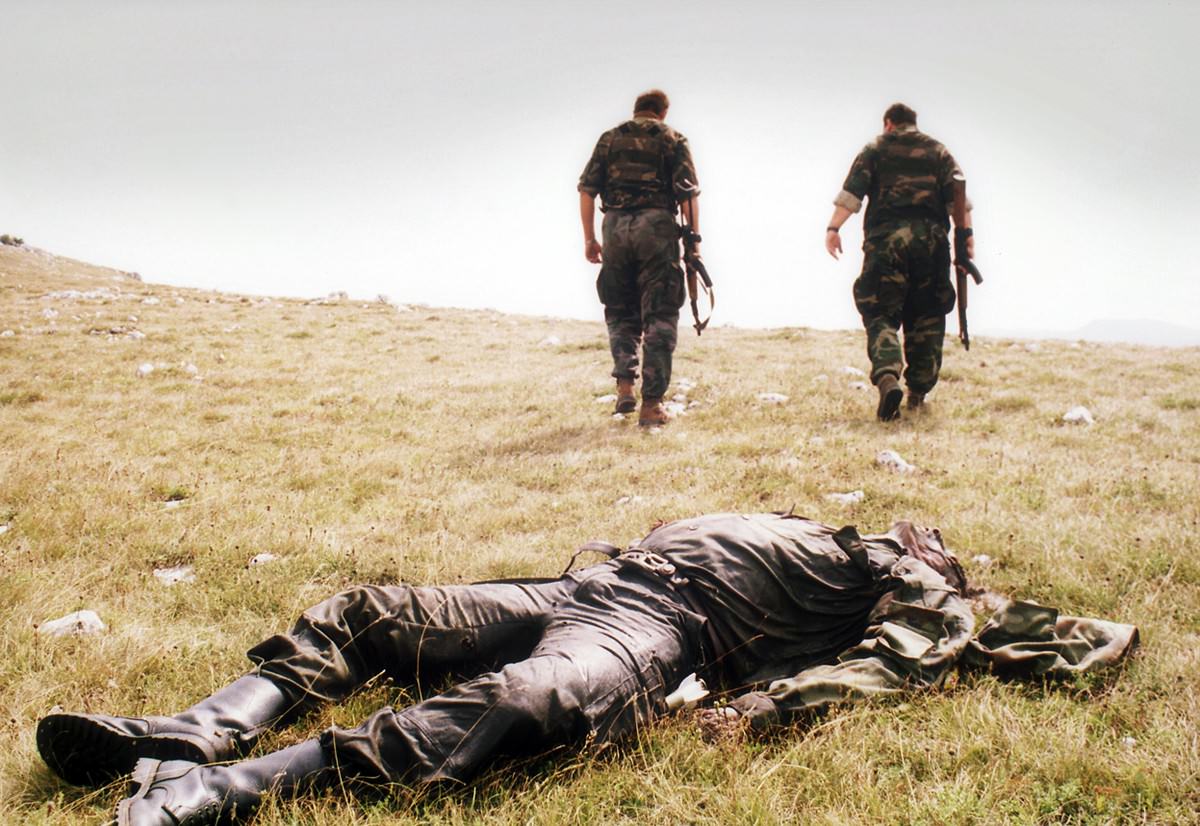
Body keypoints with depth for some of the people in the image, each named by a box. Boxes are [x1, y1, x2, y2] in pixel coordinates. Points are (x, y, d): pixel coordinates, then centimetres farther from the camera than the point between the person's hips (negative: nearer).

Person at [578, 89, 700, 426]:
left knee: (620, 313, 17)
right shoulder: (673, 139, 10)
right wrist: (694, 242, 0)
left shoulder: (609, 139, 16)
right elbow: (688, 194, -2)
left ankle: (625, 385, 2)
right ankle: (651, 404, -1)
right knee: (659, 318, 2)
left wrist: (589, 238, 11)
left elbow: (587, 189, 8)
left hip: (616, 228, 2)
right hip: (657, 228, -2)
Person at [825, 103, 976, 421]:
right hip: (931, 238, 2)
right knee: (926, 317, 12)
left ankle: (888, 377, -29)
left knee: (880, 314, -3)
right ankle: (918, 392, 15)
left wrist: (833, 228, -6)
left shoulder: (875, 150, 14)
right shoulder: (938, 151, 18)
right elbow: (958, 194, 4)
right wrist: (966, 233, 1)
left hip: (885, 239, -2)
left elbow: (852, 191, -1)